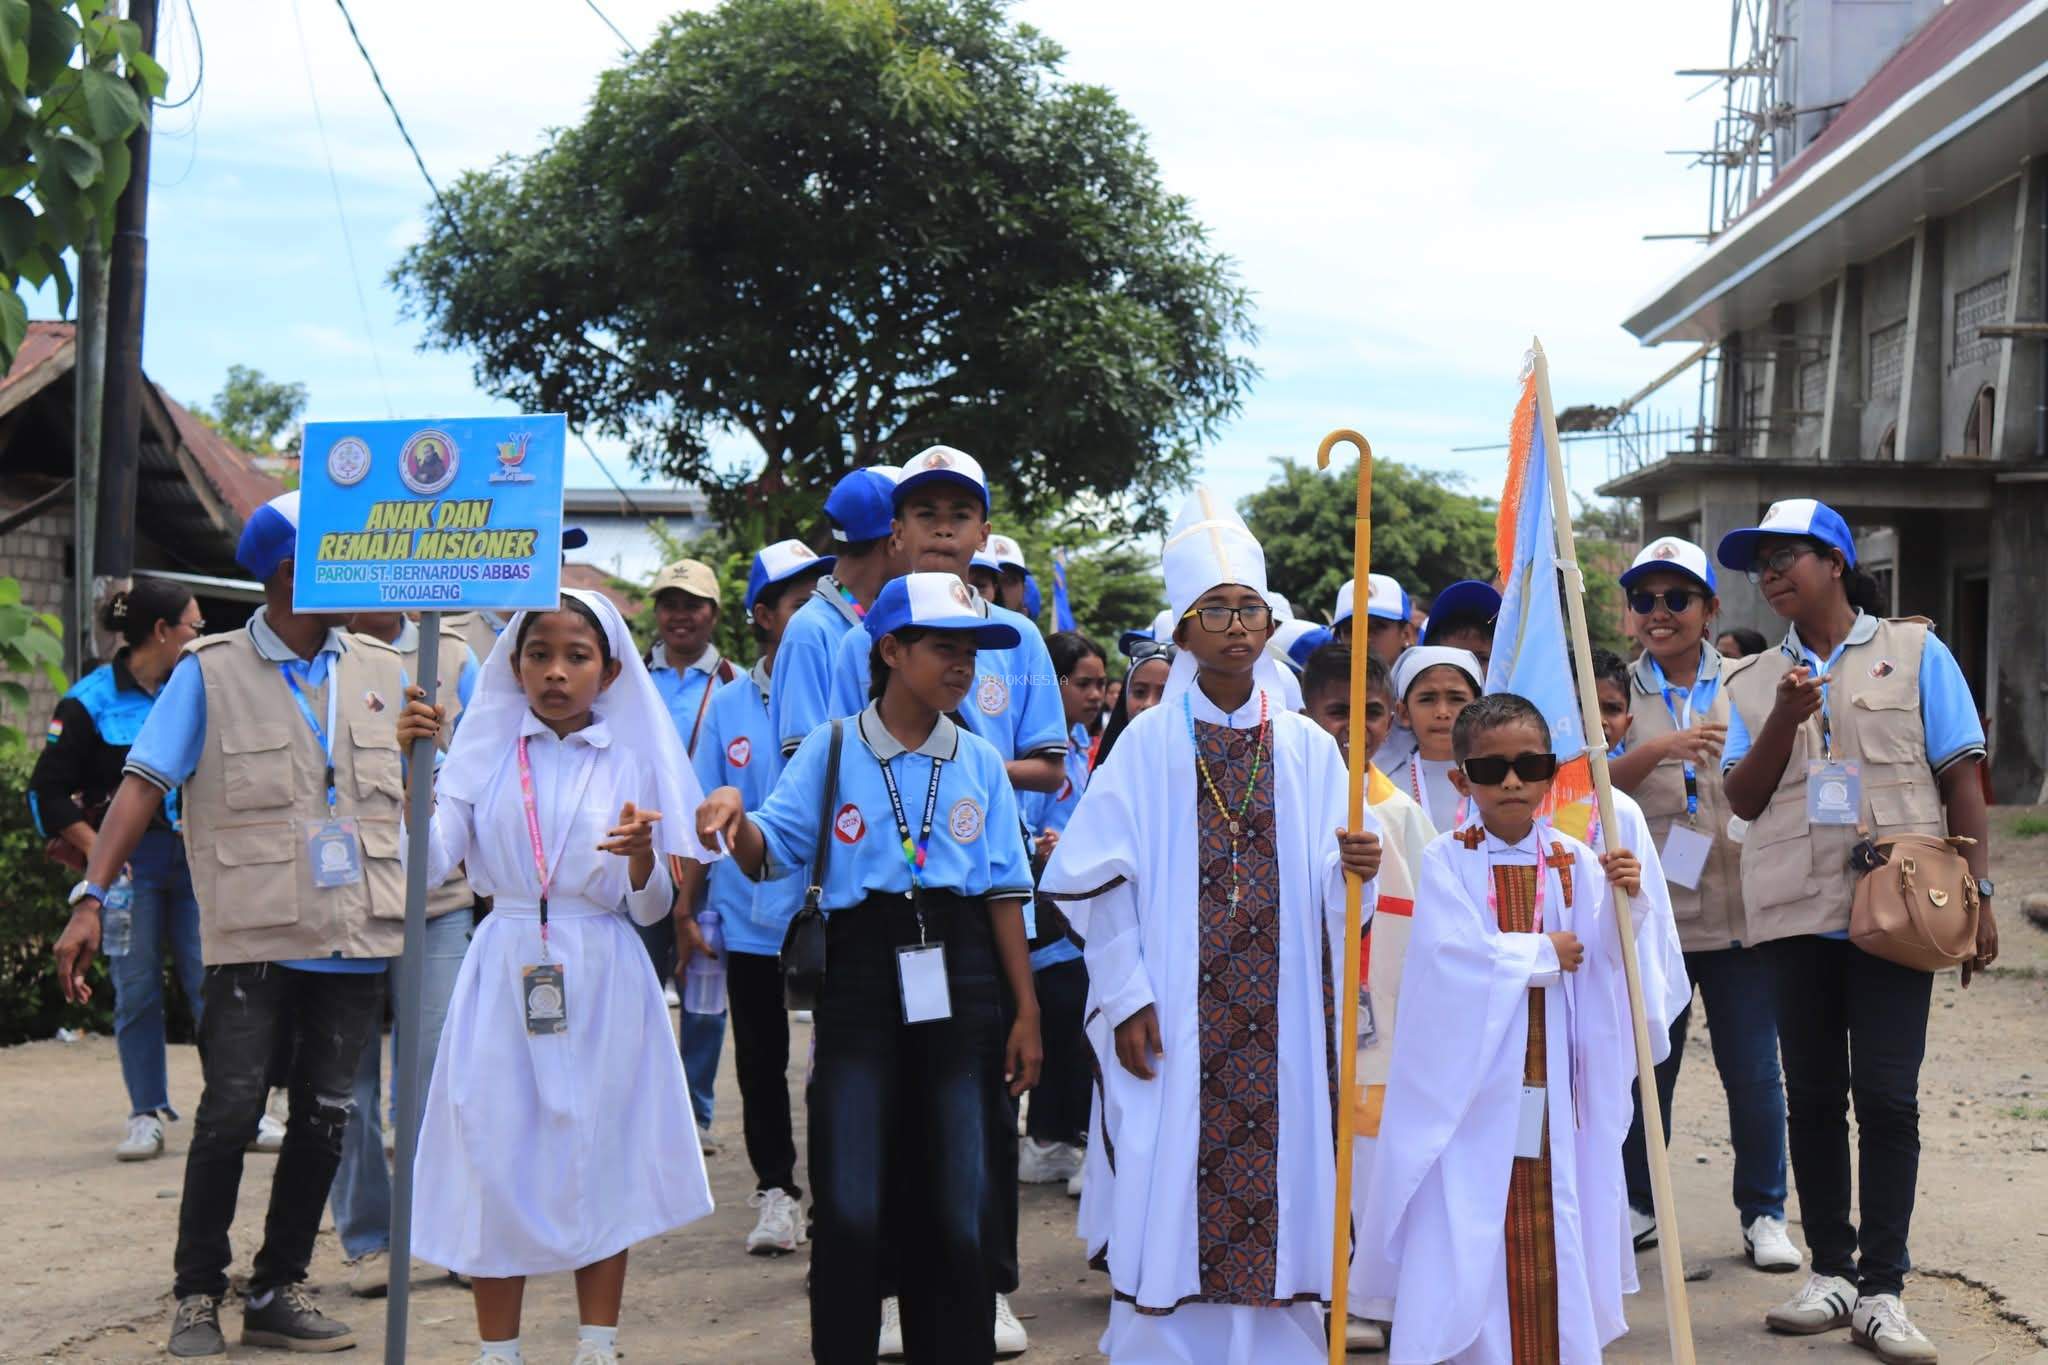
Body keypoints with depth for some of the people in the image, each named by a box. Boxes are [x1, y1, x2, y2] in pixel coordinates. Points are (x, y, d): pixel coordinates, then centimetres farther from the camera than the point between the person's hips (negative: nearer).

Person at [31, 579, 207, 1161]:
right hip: (129, 861, -3)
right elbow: (48, 790, -2)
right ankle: (147, 1114, 12)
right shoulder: (91, 700, -4)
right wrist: (96, 851, -9)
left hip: (195, 857, 3)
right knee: (137, 992, 3)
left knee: (211, 983, 1)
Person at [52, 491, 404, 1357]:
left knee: (324, 1120, 8)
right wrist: (91, 898, -16)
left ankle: (276, 1293, 20)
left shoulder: (379, 672, 8)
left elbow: (411, 791, 16)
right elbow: (143, 785, -7)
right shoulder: (210, 672, -2)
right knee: (229, 1116, -3)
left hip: (358, 938, 4)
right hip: (255, 936, -4)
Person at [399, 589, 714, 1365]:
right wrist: (411, 765, -21)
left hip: (603, 985, 0)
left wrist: (642, 852, -18)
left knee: (601, 1161, 6)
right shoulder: (487, 750, 4)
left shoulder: (631, 763, 4)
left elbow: (651, 908, 3)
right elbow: (430, 861, -9)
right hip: (504, 979, 0)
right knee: (496, 1163, 0)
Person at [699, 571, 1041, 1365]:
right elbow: (770, 853, -3)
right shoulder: (833, 749, 3)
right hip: (861, 972, -2)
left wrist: (1025, 1011, 6)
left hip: (959, 976, 2)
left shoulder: (979, 763, 9)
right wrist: (736, 817, -26)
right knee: (849, 1204, -3)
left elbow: (1005, 890, 8)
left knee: (956, 1201, 6)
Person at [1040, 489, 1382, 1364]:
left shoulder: (1308, 749, 8)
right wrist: (1125, 997, -7)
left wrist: (1355, 867, -17)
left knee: (1276, 1191, 2)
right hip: (1177, 1026, -2)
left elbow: (1331, 897, 4)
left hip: (1280, 1022, 2)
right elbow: (1095, 881, -2)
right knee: (1172, 1205, -2)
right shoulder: (1148, 745, 2)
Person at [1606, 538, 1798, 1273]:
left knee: (1753, 1072, 3)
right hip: (1648, 912, 0)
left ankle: (1763, 1213, 17)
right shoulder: (1618, 693, 5)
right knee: (1645, 1068, 8)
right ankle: (1637, 1204, 24)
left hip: (1738, 910, 0)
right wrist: (1654, 750, -23)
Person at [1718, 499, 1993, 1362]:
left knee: (1886, 1096, -6)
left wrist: (1975, 891, -5)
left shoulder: (1915, 652, 5)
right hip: (1796, 910, 3)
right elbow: (1742, 798, 5)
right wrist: (1784, 719, -10)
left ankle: (1881, 1292, 0)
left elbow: (1962, 777, 3)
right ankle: (1831, 1273, 19)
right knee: (1812, 1095, 8)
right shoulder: (1754, 682, 13)